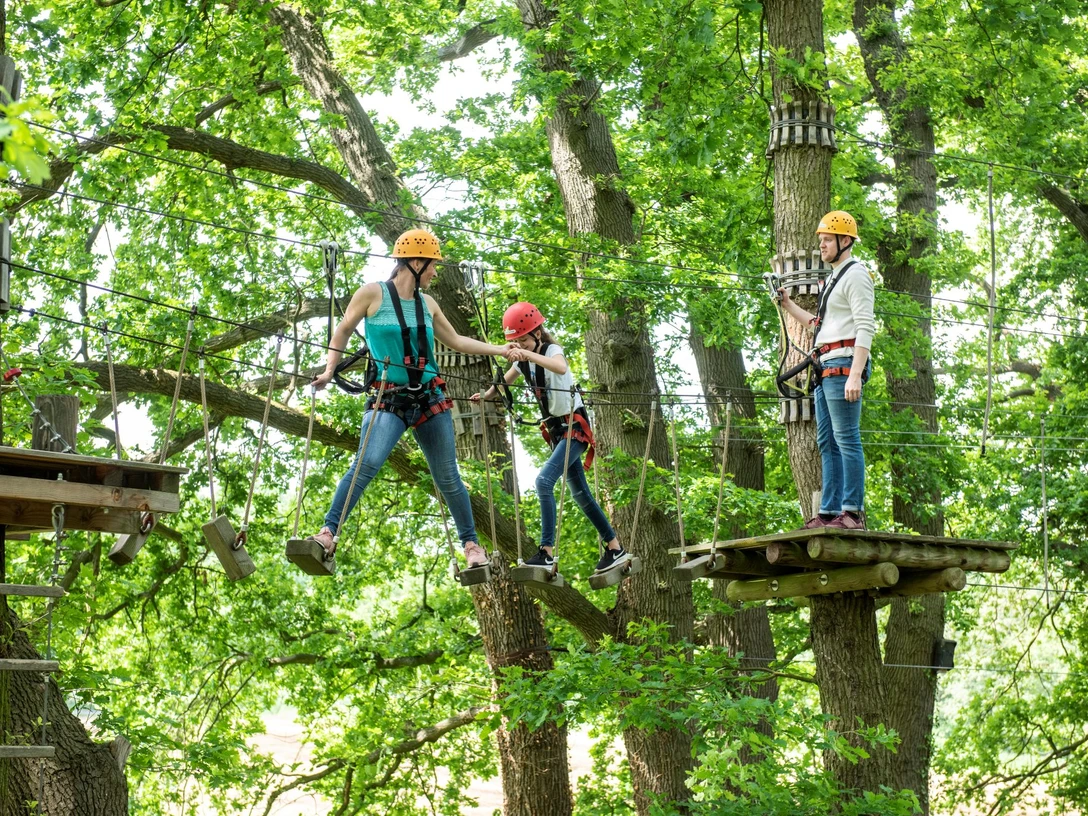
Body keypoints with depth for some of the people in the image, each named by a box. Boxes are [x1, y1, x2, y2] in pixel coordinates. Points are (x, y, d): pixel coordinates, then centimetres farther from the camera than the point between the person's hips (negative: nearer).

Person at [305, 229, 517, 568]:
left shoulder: (427, 304, 10)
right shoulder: (372, 294, -3)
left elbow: (456, 341, 22)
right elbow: (343, 332, 7)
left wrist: (498, 350, 18)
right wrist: (329, 370, -4)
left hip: (430, 399, 5)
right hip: (389, 399, -4)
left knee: (448, 477, 6)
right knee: (366, 463, -25)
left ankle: (471, 543, 17)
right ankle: (328, 533, -25)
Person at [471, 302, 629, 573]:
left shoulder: (551, 350, -16)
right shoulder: (521, 361, 6)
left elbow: (561, 367, -40)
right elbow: (503, 385, 5)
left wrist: (529, 354, -52)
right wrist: (484, 396, -17)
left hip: (574, 426, -9)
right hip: (556, 430, 9)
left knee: (544, 481, -22)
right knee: (580, 493, 12)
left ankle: (547, 552, -21)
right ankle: (615, 548, 21)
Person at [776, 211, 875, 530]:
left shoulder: (856, 274, -7)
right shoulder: (834, 278, 24)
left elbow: (865, 327, -16)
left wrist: (855, 375, -24)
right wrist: (789, 305, 26)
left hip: (843, 365, -10)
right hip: (826, 368, 10)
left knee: (846, 438, -12)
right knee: (827, 442, 8)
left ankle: (853, 512, -14)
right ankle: (829, 512, 8)